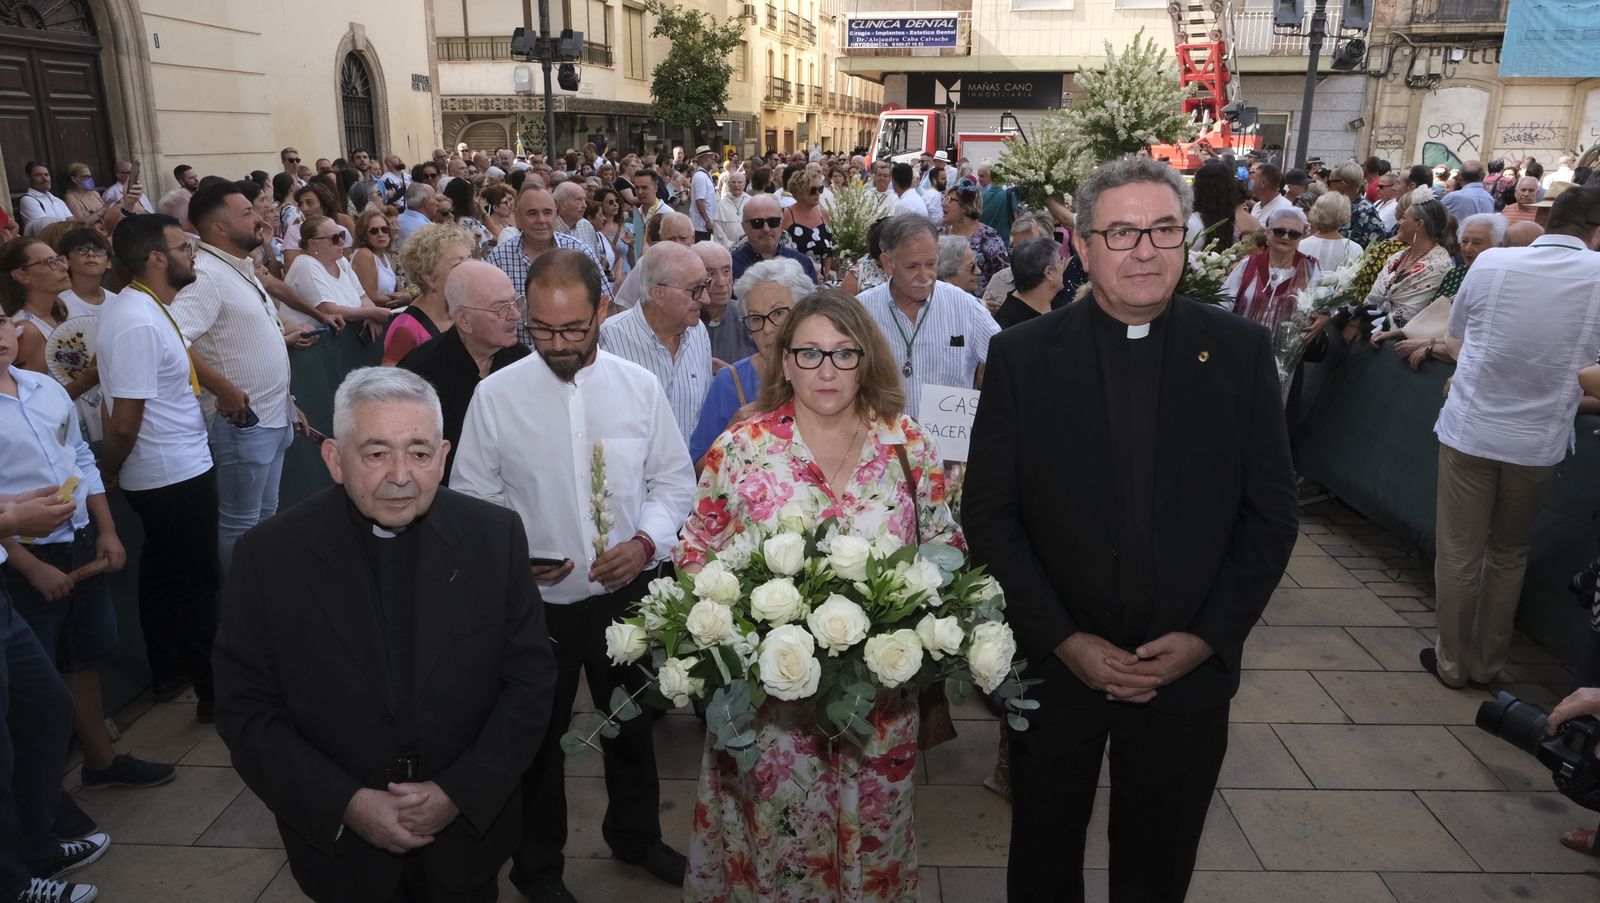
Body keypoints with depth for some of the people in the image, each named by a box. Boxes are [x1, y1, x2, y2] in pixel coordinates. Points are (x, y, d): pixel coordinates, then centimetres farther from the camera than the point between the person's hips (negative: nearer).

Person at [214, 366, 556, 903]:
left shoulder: (495, 537, -12)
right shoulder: (270, 556, -13)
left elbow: (530, 678, -7)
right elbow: (246, 711, -8)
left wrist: (461, 793, -14)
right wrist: (345, 804, -16)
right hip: (340, 845, 0)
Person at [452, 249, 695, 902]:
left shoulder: (640, 387, -6)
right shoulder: (496, 395, -10)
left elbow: (674, 479, 2)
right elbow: (472, 498, -2)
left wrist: (646, 541, -15)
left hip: (626, 595, 2)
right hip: (536, 600, -1)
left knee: (633, 724, 22)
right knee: (538, 734, 17)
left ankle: (635, 834, 49)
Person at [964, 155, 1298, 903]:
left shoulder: (1240, 351, -4)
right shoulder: (1022, 356, -7)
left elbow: (1271, 513, -2)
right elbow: (988, 514, -8)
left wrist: (1208, 637, -10)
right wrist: (1064, 640, -12)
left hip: (1190, 670, 1)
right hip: (1054, 665, 0)